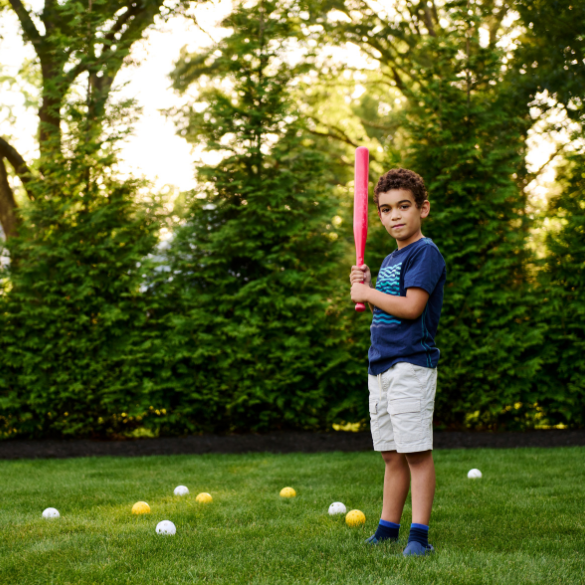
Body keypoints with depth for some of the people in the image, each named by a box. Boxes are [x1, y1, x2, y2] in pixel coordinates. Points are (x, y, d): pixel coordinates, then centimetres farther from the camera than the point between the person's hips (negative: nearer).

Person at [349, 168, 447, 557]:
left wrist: (367, 293, -7)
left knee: (416, 451, -8)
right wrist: (364, 287, 8)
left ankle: (420, 534, -7)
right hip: (380, 365, 9)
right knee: (392, 453, 13)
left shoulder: (425, 252, -8)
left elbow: (411, 307, -19)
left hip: (411, 362, -9)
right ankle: (388, 528, 19)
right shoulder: (390, 261, 19)